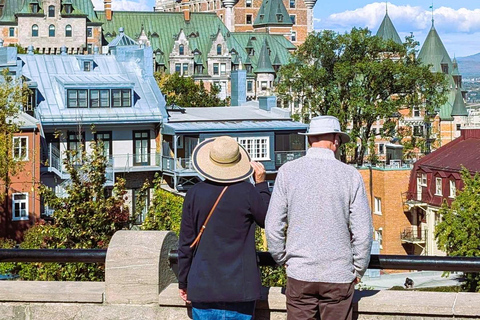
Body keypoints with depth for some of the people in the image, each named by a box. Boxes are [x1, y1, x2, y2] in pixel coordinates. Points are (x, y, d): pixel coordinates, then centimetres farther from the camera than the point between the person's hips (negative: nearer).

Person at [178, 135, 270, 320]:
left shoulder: (195, 194, -2)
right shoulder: (247, 192, -9)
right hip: (240, 288, -1)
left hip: (203, 287, 2)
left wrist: (183, 282, 14)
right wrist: (261, 183, 12)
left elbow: (186, 244, 3)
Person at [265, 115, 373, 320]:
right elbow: (363, 232, -2)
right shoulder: (350, 175, -3)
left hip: (299, 273, 1)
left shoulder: (288, 171, -1)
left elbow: (273, 226, -1)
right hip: (339, 274, -1)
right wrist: (358, 270, 11)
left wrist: (282, 259, 14)